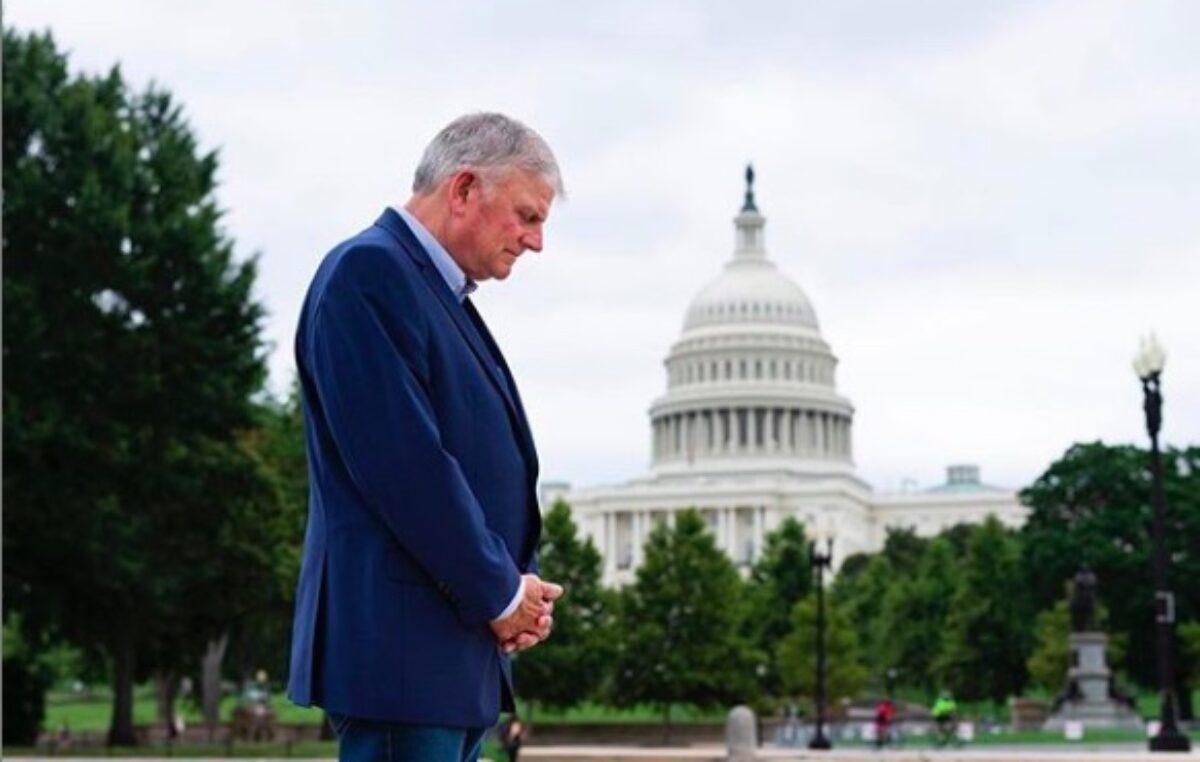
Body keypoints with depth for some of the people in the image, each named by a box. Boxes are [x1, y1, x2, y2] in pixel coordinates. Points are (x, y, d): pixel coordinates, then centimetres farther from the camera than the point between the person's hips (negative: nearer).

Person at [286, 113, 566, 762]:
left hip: (460, 651, 10)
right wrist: (499, 592, -12)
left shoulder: (444, 295, 19)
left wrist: (519, 582, 4)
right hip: (401, 645, -10)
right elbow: (402, 463, -19)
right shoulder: (369, 271, -11)